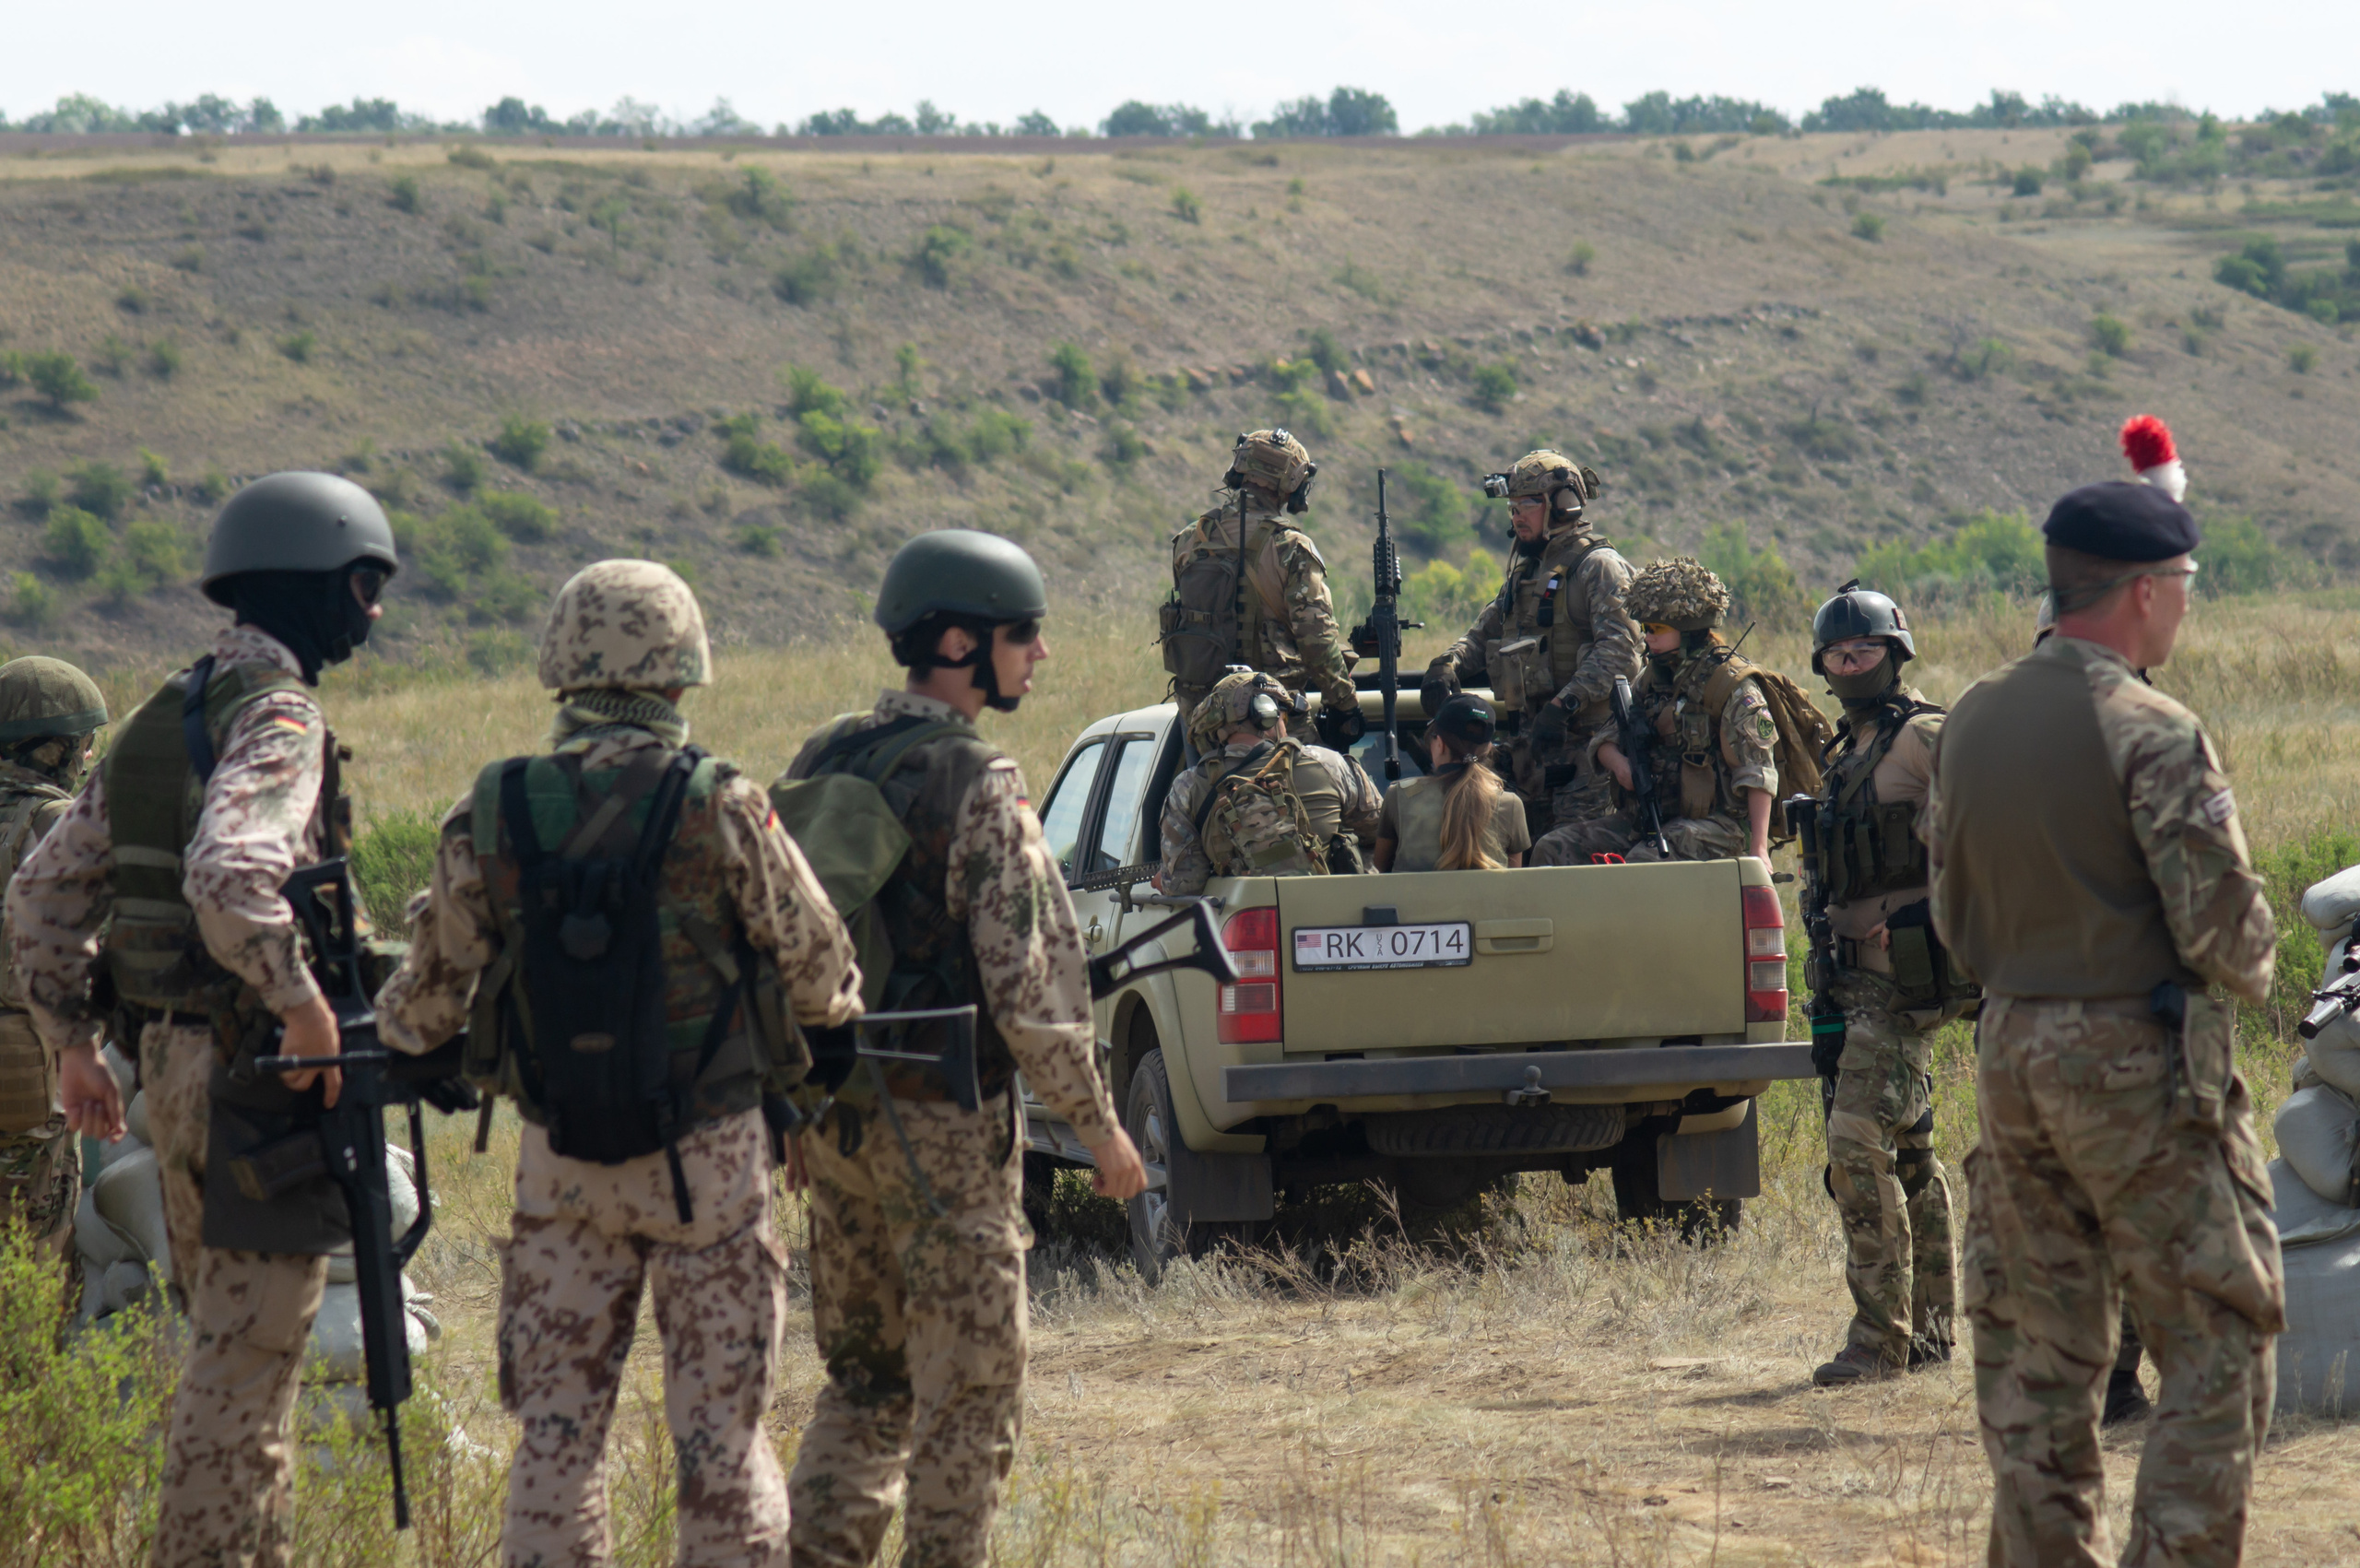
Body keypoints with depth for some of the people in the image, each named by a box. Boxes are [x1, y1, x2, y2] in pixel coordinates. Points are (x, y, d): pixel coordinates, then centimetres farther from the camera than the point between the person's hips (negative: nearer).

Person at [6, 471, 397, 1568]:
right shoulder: (278, 717, -14)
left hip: (173, 1063, 9)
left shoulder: (160, 720, 14)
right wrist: (302, 1005, -23)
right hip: (258, 1070, -9)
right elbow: (230, 878, -32)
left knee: (233, 1349, 17)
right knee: (246, 1364, -5)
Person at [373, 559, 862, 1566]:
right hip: (707, 1156, -2)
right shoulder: (720, 809, -12)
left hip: (559, 1162, 3)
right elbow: (819, 973, -3)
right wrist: (837, 1005, 21)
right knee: (719, 1429, 4)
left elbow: (431, 998, 6)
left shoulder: (490, 817, -3)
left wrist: (390, 1027, 29)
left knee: (554, 1431, 9)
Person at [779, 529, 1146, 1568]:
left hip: (831, 1117, 7)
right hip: (945, 1126, -7)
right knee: (969, 1393, 2)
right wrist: (1096, 1122, -8)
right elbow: (1023, 981, -17)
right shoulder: (978, 785, -14)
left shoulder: (821, 762, 9)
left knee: (863, 1379, 16)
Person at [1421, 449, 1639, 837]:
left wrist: (1564, 704, -28)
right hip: (1529, 746, 8)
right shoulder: (1524, 572, 20)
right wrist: (1446, 666, 1)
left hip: (1583, 743, -8)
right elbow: (1484, 635, 24)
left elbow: (1617, 649, -18)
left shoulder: (1598, 566, -7)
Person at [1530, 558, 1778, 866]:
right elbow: (1604, 739, 19)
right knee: (1553, 850, -7)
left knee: (1642, 861, -36)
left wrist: (1758, 848, -24)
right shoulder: (1654, 677, 15)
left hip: (1713, 825, -8)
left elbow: (1758, 773, -15)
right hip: (1648, 817, 8)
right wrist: (1617, 761, -7)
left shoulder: (1734, 685, -9)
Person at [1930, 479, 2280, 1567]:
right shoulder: (2150, 734, -15)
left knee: (2036, 1357, 12)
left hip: (2010, 1058, 7)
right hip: (2142, 1067, -7)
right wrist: (2251, 968, 5)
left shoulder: (1973, 723, 7)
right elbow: (2223, 926, -15)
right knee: (2216, 1353, -1)